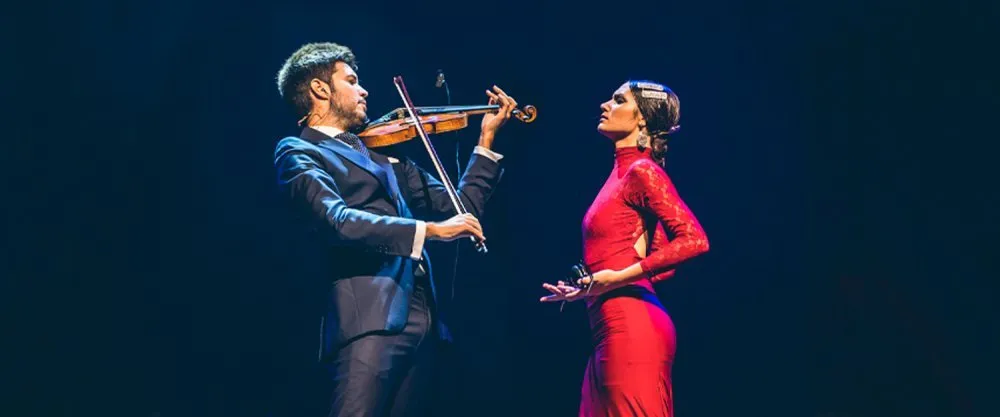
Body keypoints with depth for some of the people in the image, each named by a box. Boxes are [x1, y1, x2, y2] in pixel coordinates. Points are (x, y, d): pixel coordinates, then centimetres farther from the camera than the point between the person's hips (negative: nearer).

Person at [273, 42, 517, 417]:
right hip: (368, 316, -7)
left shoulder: (380, 154, 24)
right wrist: (428, 229, -19)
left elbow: (458, 207, 26)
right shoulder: (297, 153, 4)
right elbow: (336, 220, -15)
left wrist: (486, 139, 24)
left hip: (418, 319, 7)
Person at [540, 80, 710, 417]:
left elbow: (695, 240, -17)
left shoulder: (642, 171, -7)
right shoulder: (622, 173, 17)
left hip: (631, 327, -9)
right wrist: (589, 288, 17)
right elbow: (665, 266, 18)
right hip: (611, 329, 9)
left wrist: (620, 277, -18)